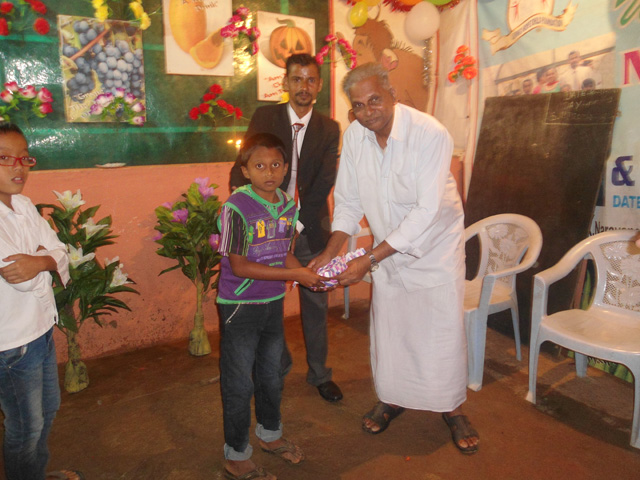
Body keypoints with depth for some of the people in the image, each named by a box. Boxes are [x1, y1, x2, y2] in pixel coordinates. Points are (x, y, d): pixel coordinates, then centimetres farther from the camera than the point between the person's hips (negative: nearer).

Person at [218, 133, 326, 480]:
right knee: (239, 383, 7)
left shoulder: (288, 206, 0)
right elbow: (239, 266, -22)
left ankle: (270, 434, 46)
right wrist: (294, 275, -23)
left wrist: (310, 274, -9)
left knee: (271, 373, 22)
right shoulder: (237, 208, -20)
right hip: (240, 305, -6)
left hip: (273, 302, 6)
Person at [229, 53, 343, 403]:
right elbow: (245, 164, -3)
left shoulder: (329, 129, 3)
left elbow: (324, 182, -6)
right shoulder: (265, 118, 1)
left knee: (316, 305, 10)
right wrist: (240, 187, -24)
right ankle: (278, 366, 34)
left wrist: (298, 222, -17)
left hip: (310, 229, 1)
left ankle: (319, 374, 30)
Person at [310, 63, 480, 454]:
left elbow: (428, 212, -30)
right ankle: (393, 398, 35)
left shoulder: (431, 135, -25)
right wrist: (331, 251, -13)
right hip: (388, 248, 4)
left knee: (444, 330, 4)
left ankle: (453, 407, 28)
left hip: (436, 246, -4)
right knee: (387, 329, 11)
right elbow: (348, 201, 0)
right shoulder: (355, 136, -8)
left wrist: (369, 260, -31)